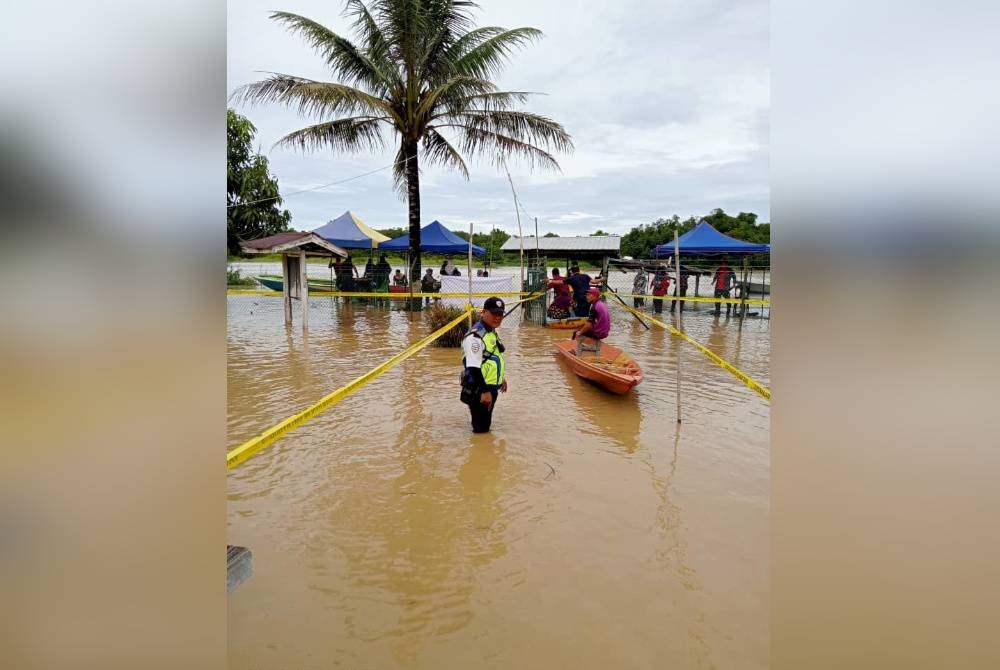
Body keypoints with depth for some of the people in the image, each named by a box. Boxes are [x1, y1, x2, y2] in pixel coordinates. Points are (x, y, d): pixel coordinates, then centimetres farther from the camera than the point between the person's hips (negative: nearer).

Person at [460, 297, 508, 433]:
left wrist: (501, 378, 27)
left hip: (491, 388, 10)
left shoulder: (492, 332, 10)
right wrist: (484, 391, -25)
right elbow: (474, 368, -25)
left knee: (485, 425, 20)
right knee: (480, 428, -5)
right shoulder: (475, 336, -22)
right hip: (479, 391, -10)